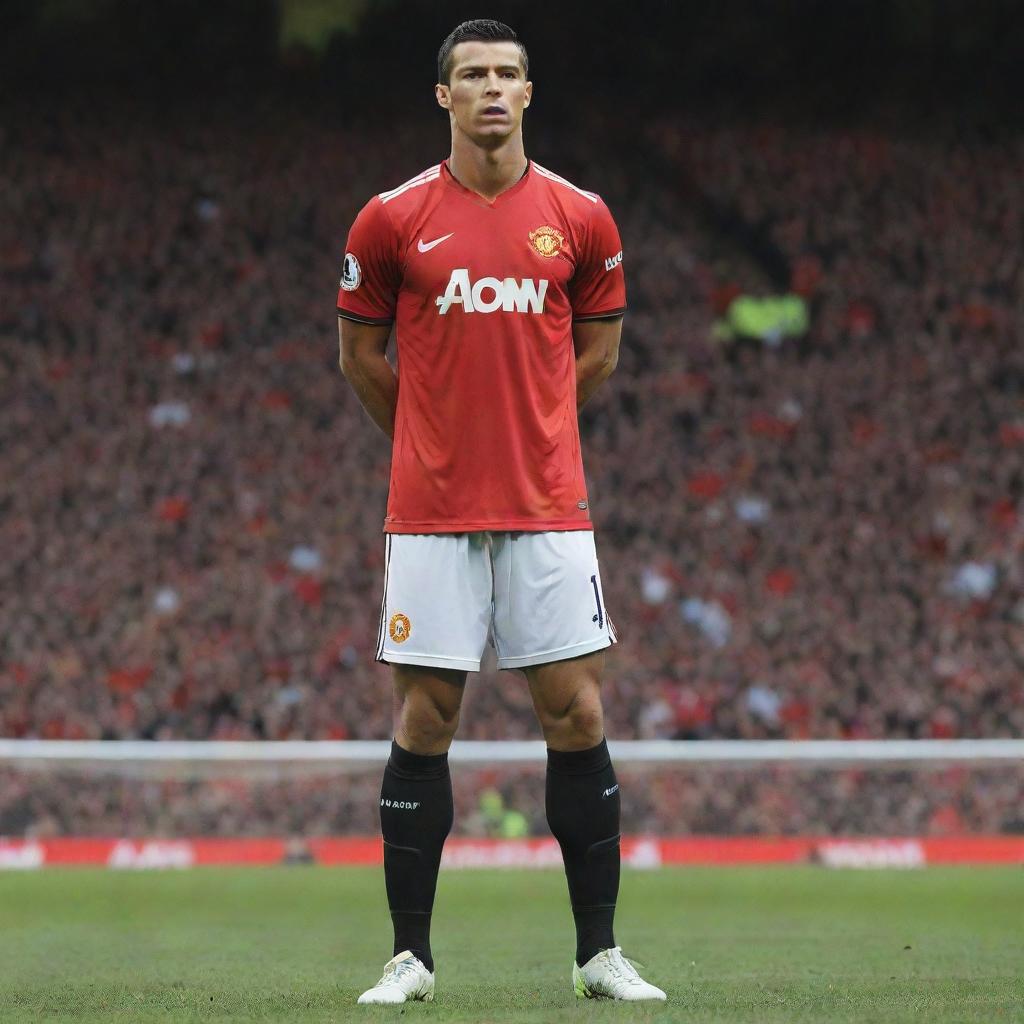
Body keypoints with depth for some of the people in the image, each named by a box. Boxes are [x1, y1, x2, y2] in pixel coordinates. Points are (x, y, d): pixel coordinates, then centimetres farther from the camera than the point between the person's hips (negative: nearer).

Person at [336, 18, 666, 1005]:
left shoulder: (581, 218, 3)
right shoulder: (392, 219, 0)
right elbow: (361, 352, 11)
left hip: (548, 507, 1)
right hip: (430, 510, -1)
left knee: (577, 712, -1)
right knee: (424, 719, 0)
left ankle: (599, 952, 7)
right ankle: (410, 954, 8)